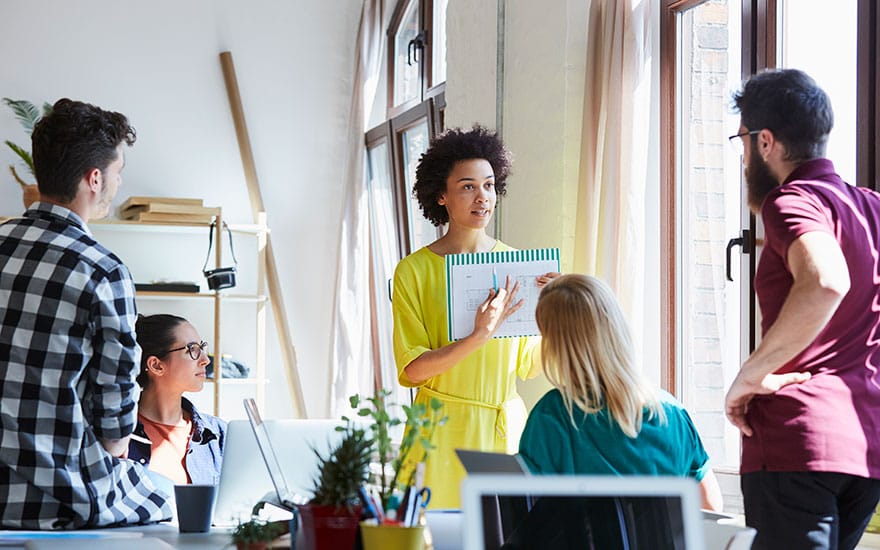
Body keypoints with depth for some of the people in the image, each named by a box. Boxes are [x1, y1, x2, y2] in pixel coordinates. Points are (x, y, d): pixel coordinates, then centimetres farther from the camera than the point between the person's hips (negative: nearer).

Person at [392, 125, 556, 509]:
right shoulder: (414, 270, -4)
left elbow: (529, 364, 7)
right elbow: (411, 369, -10)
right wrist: (479, 336, -22)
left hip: (507, 425, 3)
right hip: (444, 429, -3)